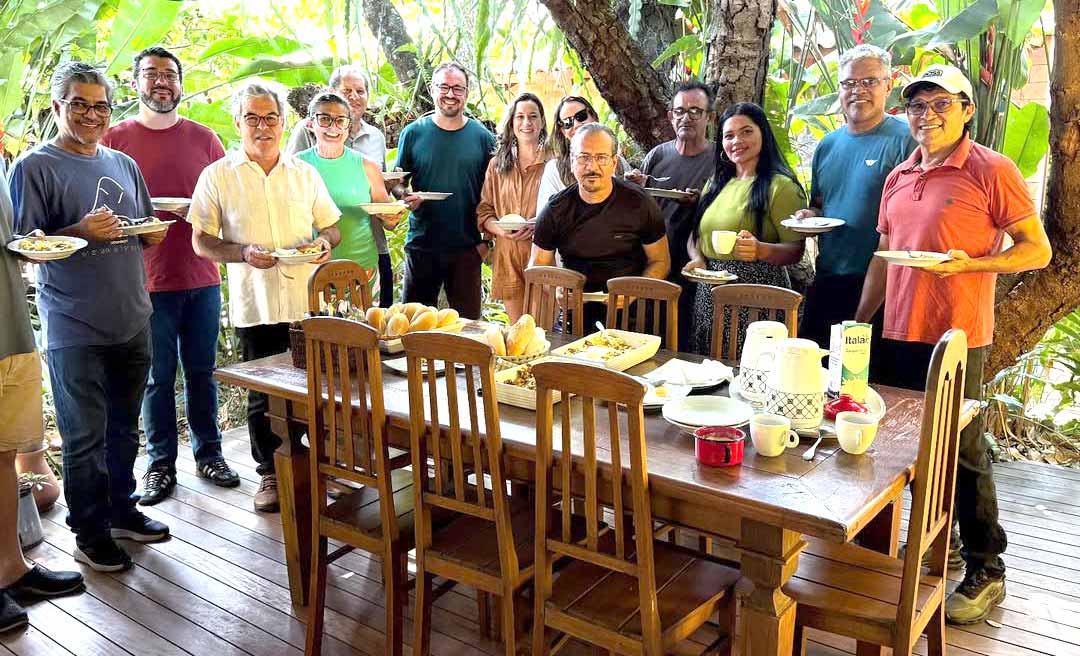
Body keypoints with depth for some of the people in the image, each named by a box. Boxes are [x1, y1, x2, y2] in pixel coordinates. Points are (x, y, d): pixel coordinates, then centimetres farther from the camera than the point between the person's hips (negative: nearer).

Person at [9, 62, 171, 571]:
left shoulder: (124, 164, 13)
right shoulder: (34, 167, -6)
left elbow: (150, 233, 20)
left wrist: (150, 232, -3)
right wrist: (80, 232, -22)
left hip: (132, 321, 6)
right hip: (76, 331, -6)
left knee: (124, 429, 17)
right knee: (86, 438, 2)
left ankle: (122, 511, 33)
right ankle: (91, 534, 17)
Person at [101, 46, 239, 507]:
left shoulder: (203, 138, 9)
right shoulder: (115, 139, 3)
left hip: (202, 276, 2)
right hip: (147, 279, -2)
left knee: (202, 371, 10)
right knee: (157, 377, 5)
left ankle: (208, 453, 23)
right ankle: (160, 463, 18)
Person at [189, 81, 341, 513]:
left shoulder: (305, 173, 11)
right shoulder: (217, 177, 3)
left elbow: (331, 227, 16)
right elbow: (201, 241, 1)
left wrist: (325, 241, -7)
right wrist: (244, 254, -16)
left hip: (309, 300, 2)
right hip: (255, 304, -2)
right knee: (263, 395, 7)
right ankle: (270, 473, 23)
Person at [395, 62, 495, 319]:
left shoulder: (483, 137, 3)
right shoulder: (413, 133, 3)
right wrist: (406, 197, -13)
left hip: (467, 247, 0)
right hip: (421, 244, 0)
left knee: (468, 320, 7)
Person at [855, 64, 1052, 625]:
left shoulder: (992, 171, -6)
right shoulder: (899, 177, 13)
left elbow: (1038, 249, -5)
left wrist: (971, 263, -21)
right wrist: (857, 325, 15)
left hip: (957, 339, -6)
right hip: (898, 337, 6)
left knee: (963, 454, 1)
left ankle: (985, 571, 17)